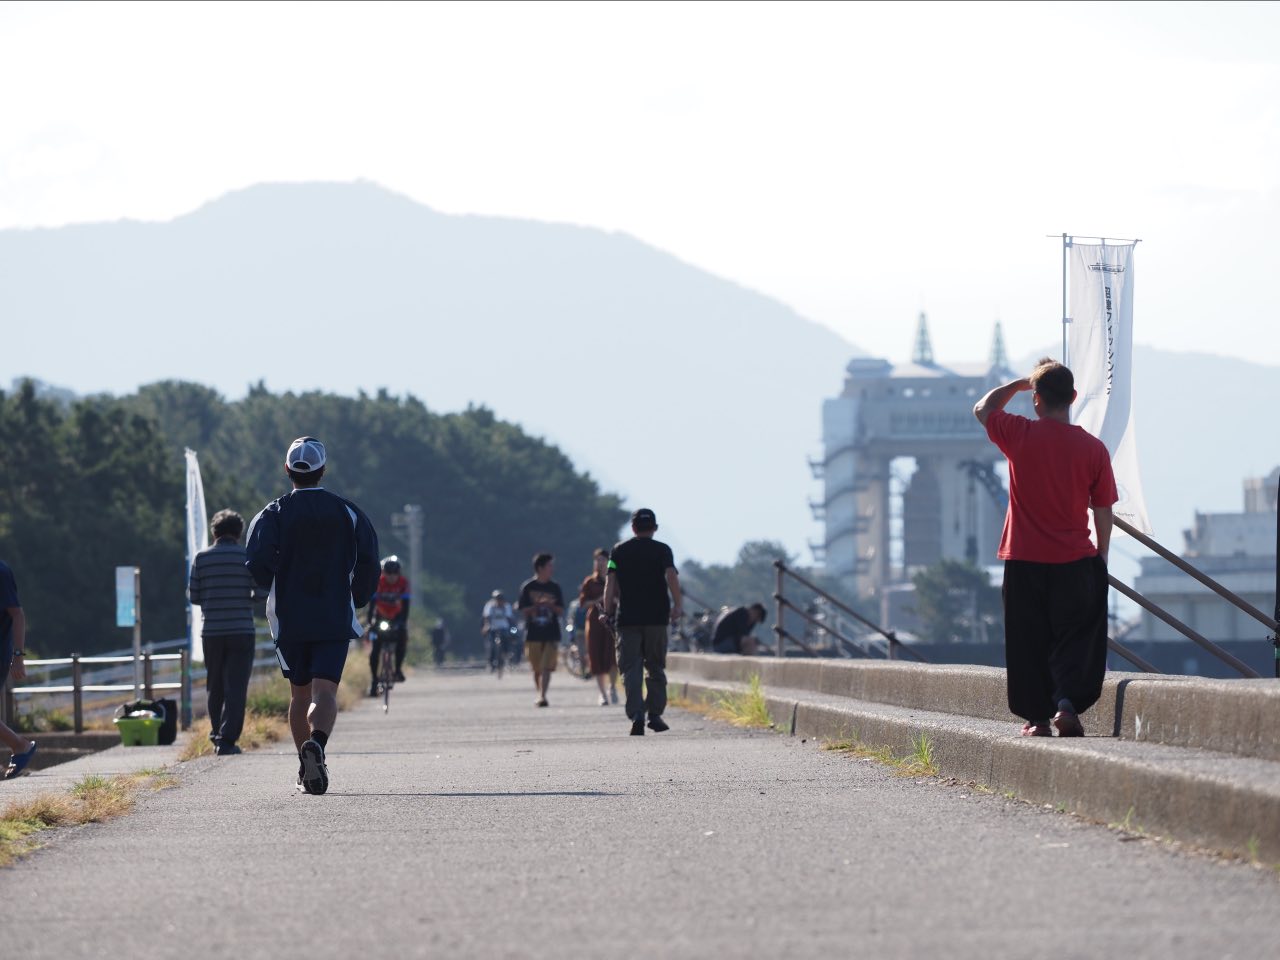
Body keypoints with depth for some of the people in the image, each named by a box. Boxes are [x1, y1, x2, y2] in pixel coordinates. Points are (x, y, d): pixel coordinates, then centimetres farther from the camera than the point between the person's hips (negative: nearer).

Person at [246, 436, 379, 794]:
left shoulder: (274, 513, 1)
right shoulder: (347, 512, 4)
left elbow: (257, 564, -11)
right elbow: (368, 563, -1)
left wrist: (278, 587, 9)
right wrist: (356, 600, 14)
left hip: (288, 618, 1)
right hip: (335, 619, -1)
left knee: (300, 694, 14)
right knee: (325, 691, -9)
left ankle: (307, 770, 18)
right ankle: (317, 742, -39)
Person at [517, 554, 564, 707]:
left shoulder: (554, 587, 6)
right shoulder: (527, 587, 0)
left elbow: (560, 610, 6)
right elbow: (523, 610, -2)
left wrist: (550, 605, -14)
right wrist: (538, 605, -17)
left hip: (551, 633, 1)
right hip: (533, 633, -1)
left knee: (547, 667, -12)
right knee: (536, 669, 8)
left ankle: (542, 696, -18)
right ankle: (540, 695, 23)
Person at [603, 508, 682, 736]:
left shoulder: (618, 551, 7)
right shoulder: (662, 550, 3)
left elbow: (610, 583, 1)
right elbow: (672, 577, -10)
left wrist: (608, 612, 5)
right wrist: (676, 606, -10)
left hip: (627, 618, 0)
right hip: (656, 617, 0)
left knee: (631, 669, -2)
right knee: (656, 667, 13)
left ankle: (636, 715, -18)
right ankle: (655, 715, 12)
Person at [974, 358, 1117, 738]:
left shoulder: (1020, 435, -7)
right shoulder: (1093, 448, -4)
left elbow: (982, 409, 15)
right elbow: (1103, 511, 1)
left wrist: (1019, 383, 20)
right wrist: (1101, 556, 13)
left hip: (1024, 561, 0)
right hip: (1075, 562, 0)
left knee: (1028, 642, 9)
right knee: (1074, 636, 7)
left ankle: (1037, 717, 10)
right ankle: (1067, 703, -12)